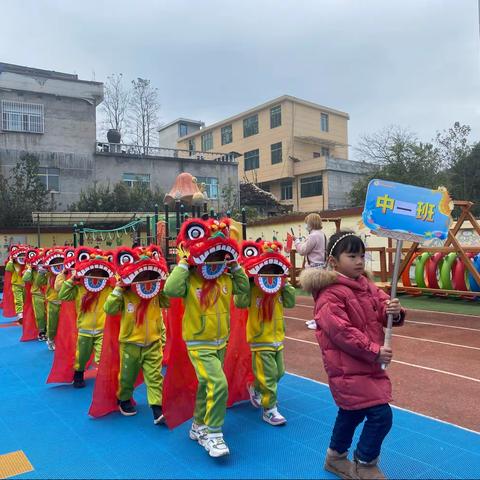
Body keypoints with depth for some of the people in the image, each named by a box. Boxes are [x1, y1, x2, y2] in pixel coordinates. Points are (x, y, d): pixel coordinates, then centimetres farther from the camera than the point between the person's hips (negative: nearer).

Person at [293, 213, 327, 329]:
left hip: (315, 268, -10)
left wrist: (297, 241, 2)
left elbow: (302, 251, -11)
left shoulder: (313, 236, -18)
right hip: (320, 266, 10)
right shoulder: (321, 234, 14)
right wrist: (303, 242, 12)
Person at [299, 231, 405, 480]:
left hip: (368, 364, 9)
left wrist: (394, 311, -19)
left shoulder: (366, 285, 7)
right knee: (380, 414, -9)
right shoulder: (330, 295, -20)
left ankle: (335, 458, 43)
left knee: (352, 411, 22)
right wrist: (374, 352, -22)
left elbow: (383, 307, 5)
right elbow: (341, 332, -24)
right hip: (347, 367, -9)